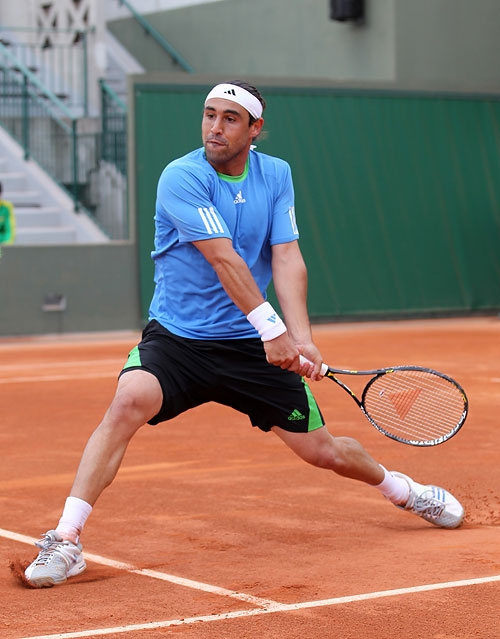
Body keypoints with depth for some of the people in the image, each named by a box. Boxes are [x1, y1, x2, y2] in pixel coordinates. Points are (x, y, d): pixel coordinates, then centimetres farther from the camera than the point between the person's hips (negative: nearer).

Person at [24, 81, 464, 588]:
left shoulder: (276, 175, 3)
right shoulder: (182, 177, -14)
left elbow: (288, 259, -6)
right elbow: (224, 259, -23)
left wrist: (300, 338, -20)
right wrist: (272, 328, -31)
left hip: (252, 347, 4)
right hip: (176, 338, -3)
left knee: (323, 451, 7)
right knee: (131, 400, -32)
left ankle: (401, 488, 39)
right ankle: (65, 540, -28)